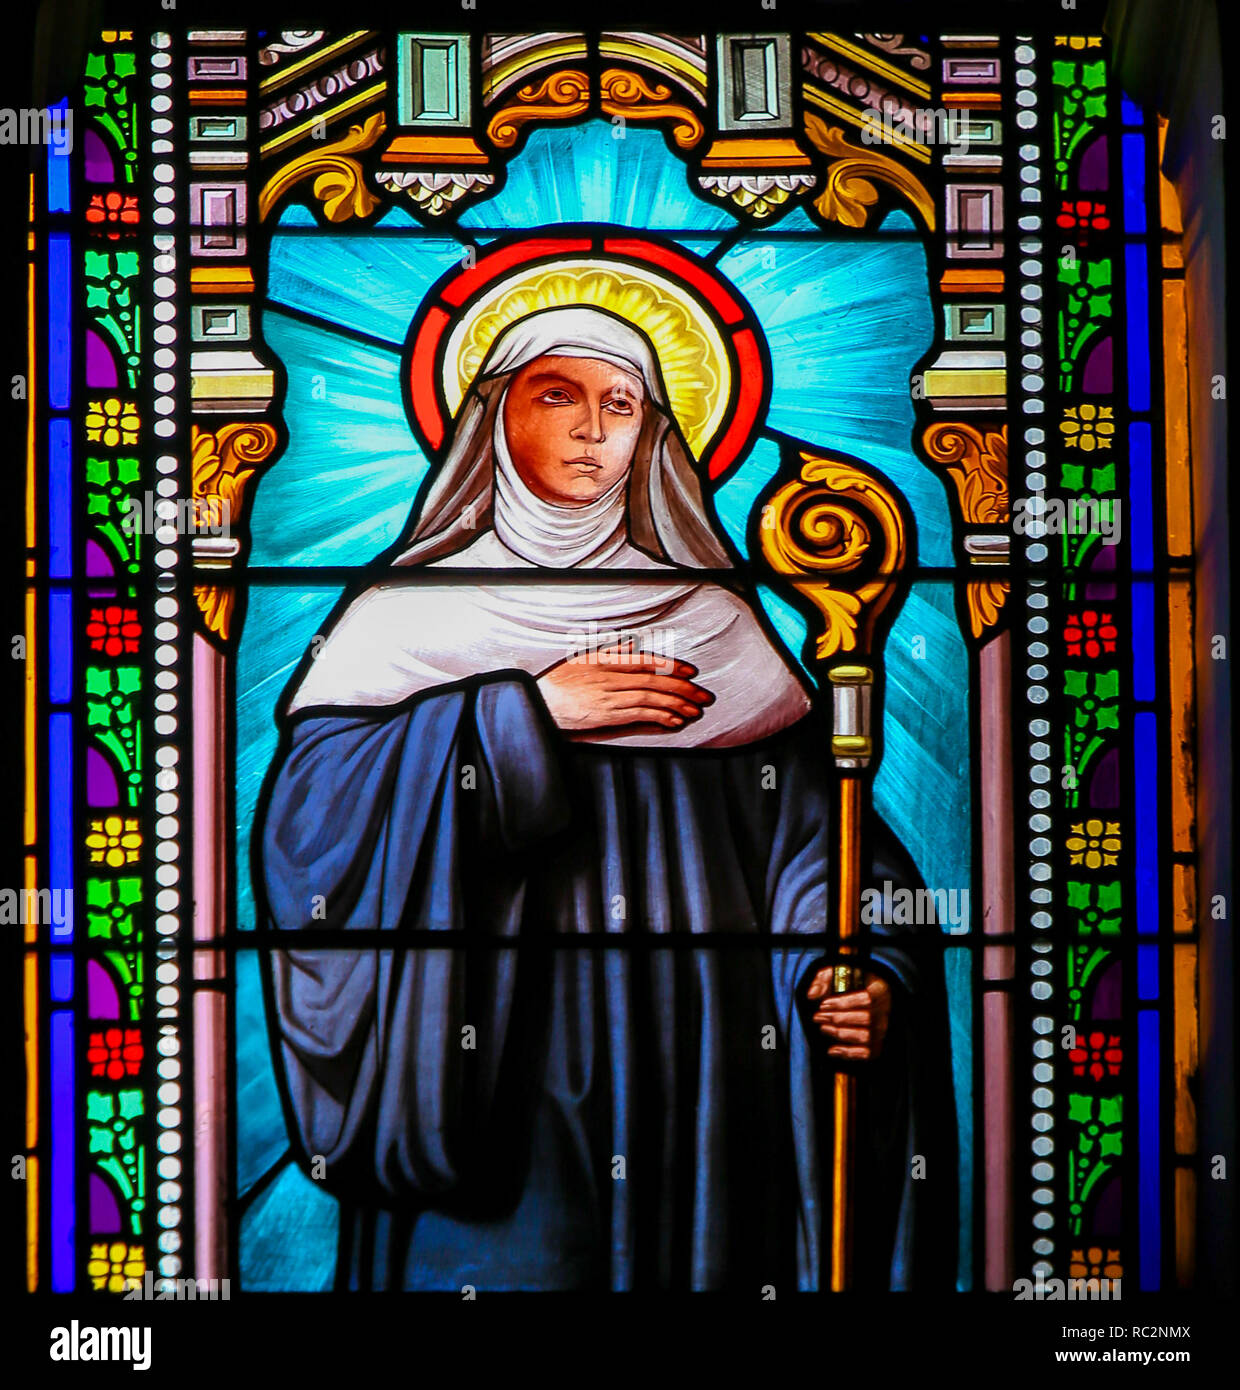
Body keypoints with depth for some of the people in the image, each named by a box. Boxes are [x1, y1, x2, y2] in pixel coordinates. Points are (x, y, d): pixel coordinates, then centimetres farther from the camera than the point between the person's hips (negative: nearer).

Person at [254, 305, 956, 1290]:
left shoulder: (716, 623, 11)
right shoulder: (411, 611, 7)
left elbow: (809, 826, 4)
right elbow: (309, 804, -8)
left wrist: (863, 974, -14)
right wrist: (524, 711, -12)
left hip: (693, 1073, 2)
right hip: (491, 1066, -2)